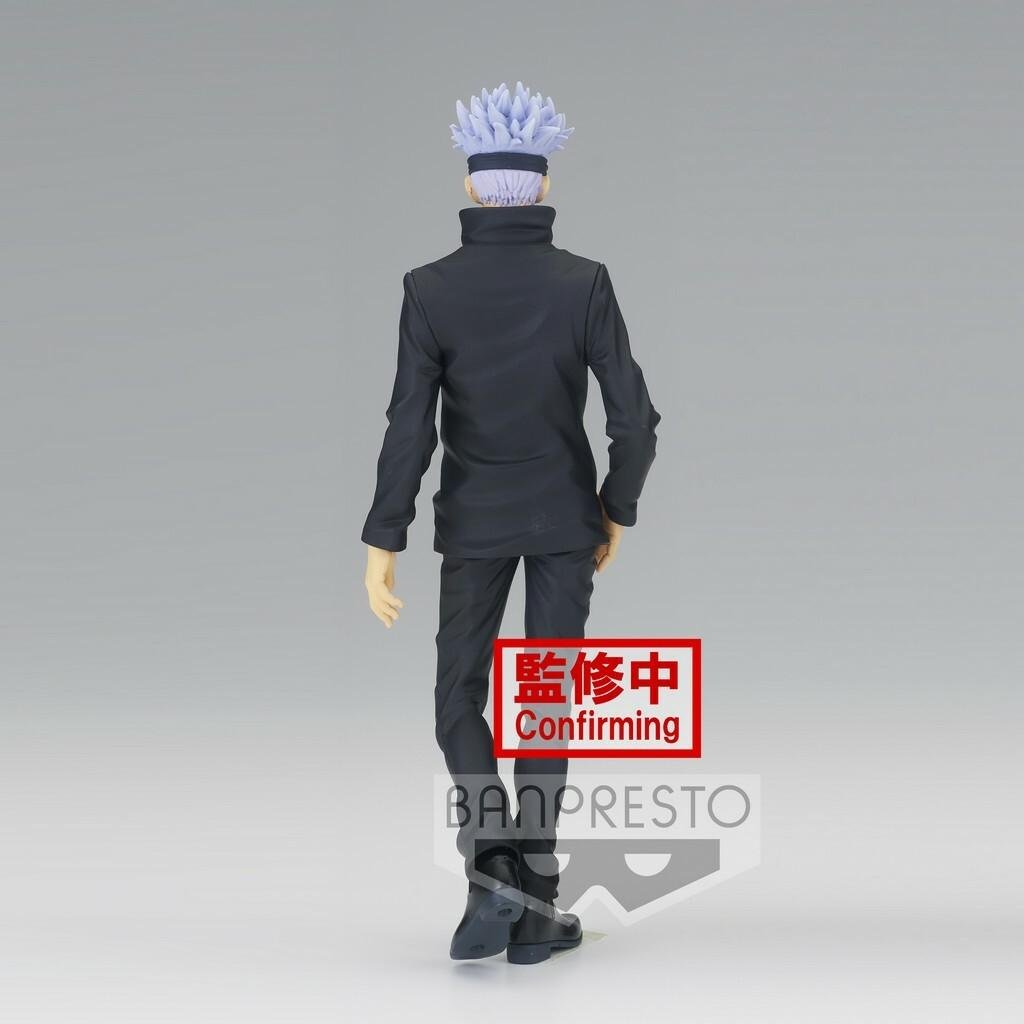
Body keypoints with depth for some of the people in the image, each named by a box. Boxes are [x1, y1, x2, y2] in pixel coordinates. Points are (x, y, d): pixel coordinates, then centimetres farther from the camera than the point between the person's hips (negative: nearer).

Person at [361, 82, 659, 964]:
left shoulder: (430, 290, -13)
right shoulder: (585, 283, -11)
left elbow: (409, 429, -15)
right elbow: (634, 419, -12)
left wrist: (382, 545, -9)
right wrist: (616, 513, 4)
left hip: (474, 519, -1)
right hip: (565, 514, 1)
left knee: (460, 697, 12)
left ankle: (494, 877, -7)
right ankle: (534, 910, 8)